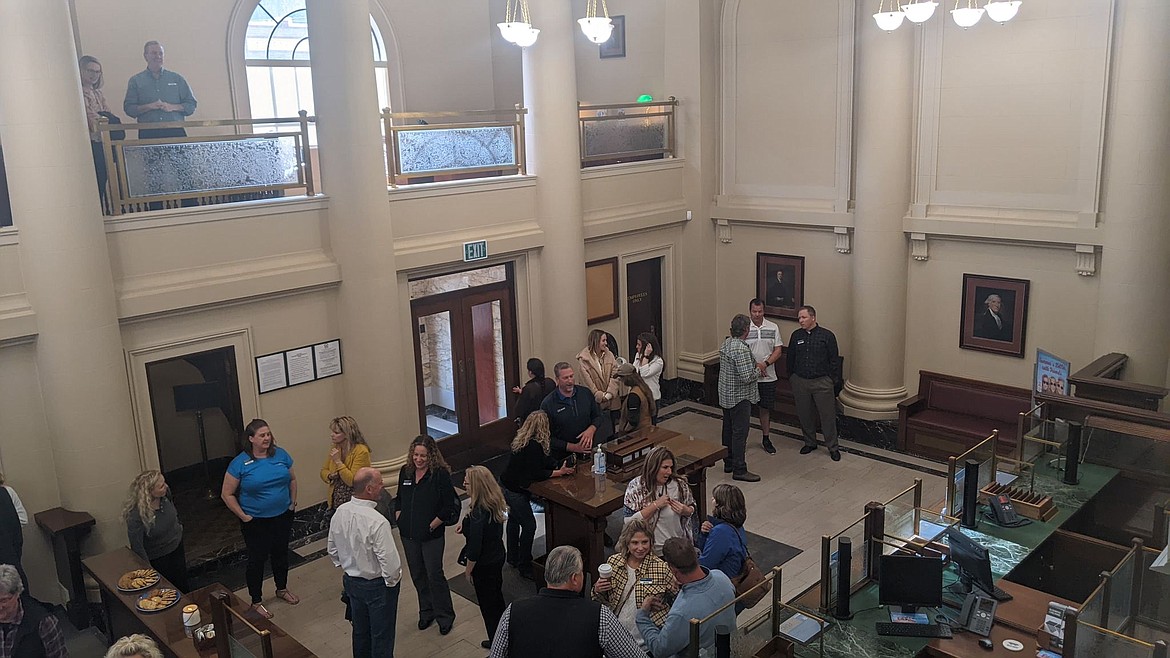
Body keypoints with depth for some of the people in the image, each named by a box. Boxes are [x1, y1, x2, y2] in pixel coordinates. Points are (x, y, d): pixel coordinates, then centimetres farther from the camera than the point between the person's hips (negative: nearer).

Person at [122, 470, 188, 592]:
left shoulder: (166, 493, -19)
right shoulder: (135, 515, -35)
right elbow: (137, 546, -25)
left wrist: (179, 529, 19)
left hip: (176, 548, 6)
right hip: (158, 559, -6)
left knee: (183, 587, 22)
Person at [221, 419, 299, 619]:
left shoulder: (281, 454, -4)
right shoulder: (240, 463, -16)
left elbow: (292, 479, 10)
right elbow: (227, 494, -10)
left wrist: (293, 502, 4)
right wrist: (243, 516, -11)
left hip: (282, 516, 4)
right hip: (255, 521, -4)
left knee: (281, 553, 20)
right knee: (257, 559, 7)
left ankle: (282, 589, 41)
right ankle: (256, 602, 22)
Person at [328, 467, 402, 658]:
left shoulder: (340, 512, -9)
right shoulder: (377, 522, -32)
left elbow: (332, 549, 5)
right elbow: (389, 561, -28)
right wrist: (392, 580, -8)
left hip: (351, 581, 7)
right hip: (377, 585, -7)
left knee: (360, 631, 25)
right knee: (382, 636, 12)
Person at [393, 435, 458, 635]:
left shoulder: (440, 474, -17)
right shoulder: (405, 472, 0)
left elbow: (449, 506, -15)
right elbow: (399, 499, 14)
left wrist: (432, 525, -14)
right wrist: (399, 519, 3)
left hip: (432, 536, -5)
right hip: (408, 535, 6)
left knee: (434, 575, 1)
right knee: (417, 575, 17)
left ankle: (445, 616, 19)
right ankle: (426, 612, 35)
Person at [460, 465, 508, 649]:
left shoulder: (478, 513, -31)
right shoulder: (495, 503, -5)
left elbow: (474, 548, -25)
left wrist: (468, 570, -11)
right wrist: (467, 527, 9)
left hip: (484, 565, -9)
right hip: (498, 557, 9)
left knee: (488, 606, 9)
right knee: (497, 600, 24)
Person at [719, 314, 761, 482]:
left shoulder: (725, 343, 5)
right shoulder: (741, 349, -25)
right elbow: (746, 377, -28)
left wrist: (753, 366, 15)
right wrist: (758, 371, -8)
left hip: (725, 395, 10)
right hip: (739, 397, -10)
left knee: (728, 429, 17)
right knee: (740, 432, -3)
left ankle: (728, 463, 29)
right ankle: (739, 469, 2)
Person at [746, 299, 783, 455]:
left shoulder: (773, 328, 2)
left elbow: (778, 351, 0)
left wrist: (765, 364, -15)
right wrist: (755, 366, -16)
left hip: (768, 377, 2)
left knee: (765, 408, 12)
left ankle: (766, 439, 24)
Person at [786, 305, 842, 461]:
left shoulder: (827, 336, -4)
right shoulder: (796, 336, 6)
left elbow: (834, 360, 0)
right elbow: (790, 358, 14)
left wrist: (830, 377, -4)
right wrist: (791, 377, 11)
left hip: (822, 382, -3)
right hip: (800, 381, 4)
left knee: (828, 415, 0)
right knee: (805, 415, 11)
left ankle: (833, 447, 10)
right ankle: (810, 443, 28)